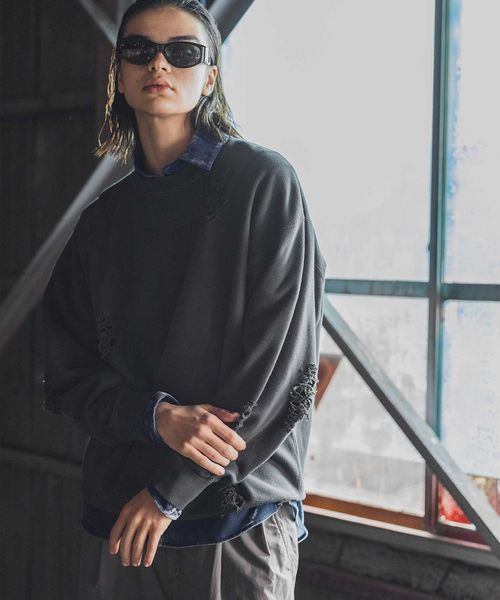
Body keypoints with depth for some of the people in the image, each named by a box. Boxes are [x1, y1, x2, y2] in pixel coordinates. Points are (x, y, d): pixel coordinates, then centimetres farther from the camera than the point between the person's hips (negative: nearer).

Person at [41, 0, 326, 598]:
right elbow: (67, 375, 6)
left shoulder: (263, 181, -4)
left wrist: (170, 490, -12)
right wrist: (157, 416, -14)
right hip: (115, 518, 4)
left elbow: (281, 366, -11)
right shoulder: (103, 218, 9)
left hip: (240, 513, -4)